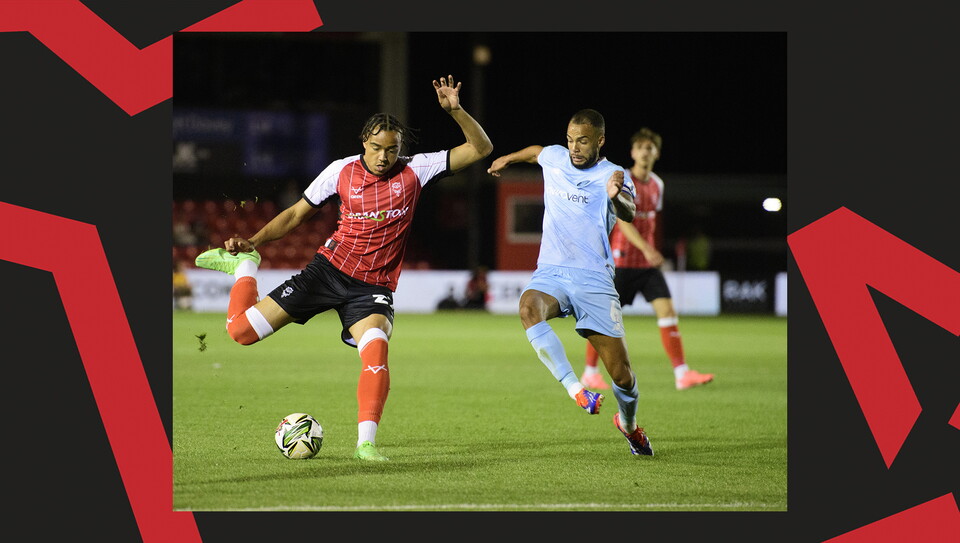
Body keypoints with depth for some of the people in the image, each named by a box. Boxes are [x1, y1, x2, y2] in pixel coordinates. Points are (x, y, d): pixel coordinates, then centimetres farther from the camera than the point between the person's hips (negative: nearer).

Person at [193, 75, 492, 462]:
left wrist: (455, 110, -23)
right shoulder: (341, 171, -3)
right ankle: (244, 265, 28)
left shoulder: (414, 171, -5)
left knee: (376, 352, -31)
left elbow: (480, 149, -8)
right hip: (329, 268, 1)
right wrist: (253, 241, -4)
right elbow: (297, 213, 7)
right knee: (241, 329, -3)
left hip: (373, 285, -1)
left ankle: (366, 442, -19)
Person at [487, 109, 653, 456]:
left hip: (594, 280, -3)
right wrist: (507, 159, 48)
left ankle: (628, 424, 29)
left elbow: (628, 214, -27)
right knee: (529, 308, -36)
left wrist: (617, 195, -49)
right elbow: (536, 151, 33)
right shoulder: (554, 158, 7)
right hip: (550, 272, 3)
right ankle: (576, 390, -39)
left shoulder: (611, 175, -6)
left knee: (622, 376, -5)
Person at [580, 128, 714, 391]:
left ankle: (681, 373, -11)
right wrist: (646, 249, -29)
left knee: (667, 310, -7)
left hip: (648, 262, 5)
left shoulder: (657, 184, 10)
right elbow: (623, 222, -19)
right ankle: (590, 372, 17)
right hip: (621, 259, -5)